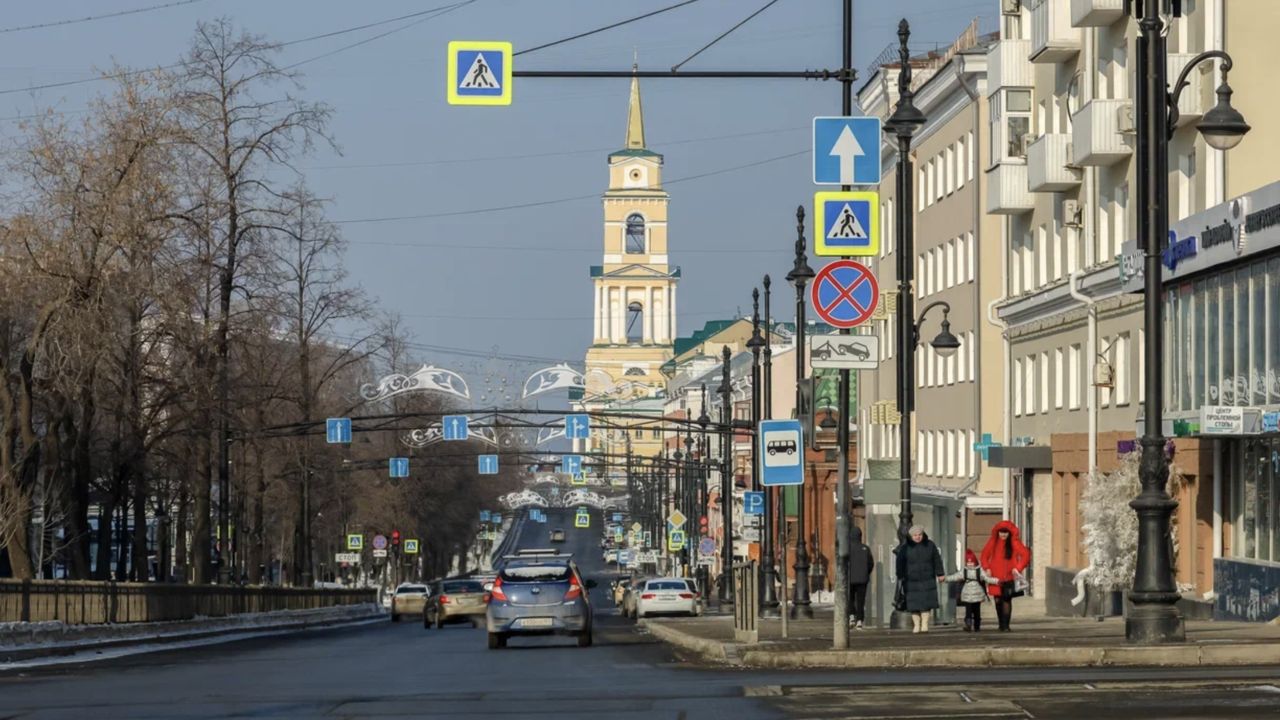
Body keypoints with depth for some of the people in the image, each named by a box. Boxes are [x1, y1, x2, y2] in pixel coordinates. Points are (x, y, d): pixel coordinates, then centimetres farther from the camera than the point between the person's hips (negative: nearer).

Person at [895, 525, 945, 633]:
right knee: (914, 604, -2)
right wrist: (901, 578, -2)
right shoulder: (905, 548, -1)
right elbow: (900, 563, 2)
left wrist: (940, 574, 8)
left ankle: (924, 624, 3)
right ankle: (916, 625, 7)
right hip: (912, 580, -1)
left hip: (927, 580, 1)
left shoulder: (930, 545, 4)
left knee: (926, 603, -3)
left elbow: (937, 560, 9)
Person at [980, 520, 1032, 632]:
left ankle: (1005, 626, -6)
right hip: (995, 578, 3)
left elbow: (1026, 554, -4)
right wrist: (986, 568, 3)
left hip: (1009, 577, -3)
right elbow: (985, 555, 15)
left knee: (1007, 600, -8)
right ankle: (1001, 624, 17)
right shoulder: (993, 542, 5)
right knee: (998, 600, 4)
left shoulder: (1014, 543, -3)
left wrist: (1018, 568, -10)